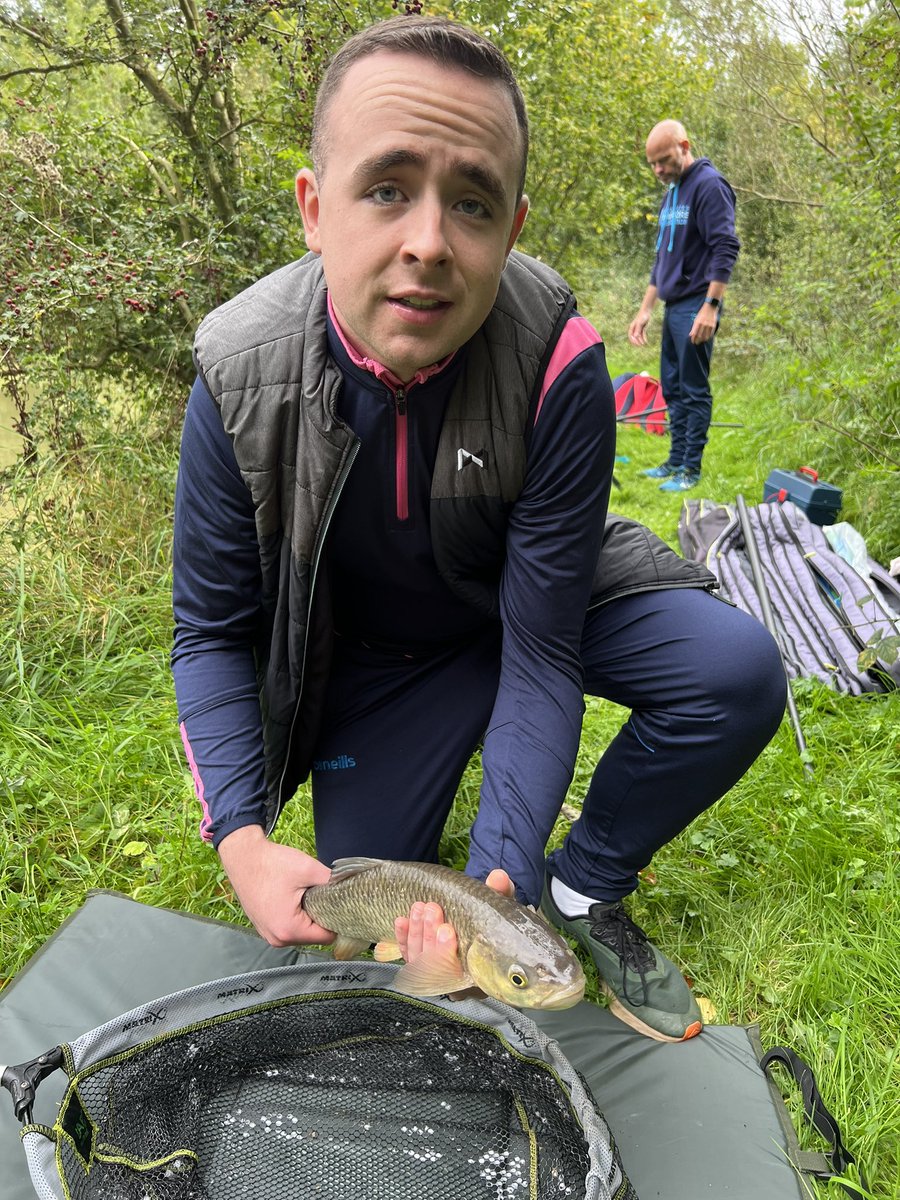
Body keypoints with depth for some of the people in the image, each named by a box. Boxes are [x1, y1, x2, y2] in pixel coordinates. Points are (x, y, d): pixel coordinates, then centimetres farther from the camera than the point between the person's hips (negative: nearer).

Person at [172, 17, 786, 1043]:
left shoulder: (557, 362, -29)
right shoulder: (241, 376, -24)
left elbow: (541, 654, -26)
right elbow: (211, 631, -13)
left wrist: (496, 875, -36)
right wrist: (241, 839, -26)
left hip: (545, 594, 0)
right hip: (377, 645, 1)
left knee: (737, 672, -26)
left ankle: (580, 890, 0)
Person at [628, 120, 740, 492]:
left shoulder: (709, 185, -10)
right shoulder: (671, 191, 17)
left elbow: (726, 249, -18)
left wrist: (710, 306, -24)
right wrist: (645, 310, 18)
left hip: (695, 308, -9)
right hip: (673, 307, 9)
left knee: (694, 390, -4)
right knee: (672, 387, 12)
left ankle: (691, 469, 2)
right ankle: (676, 460, 21)